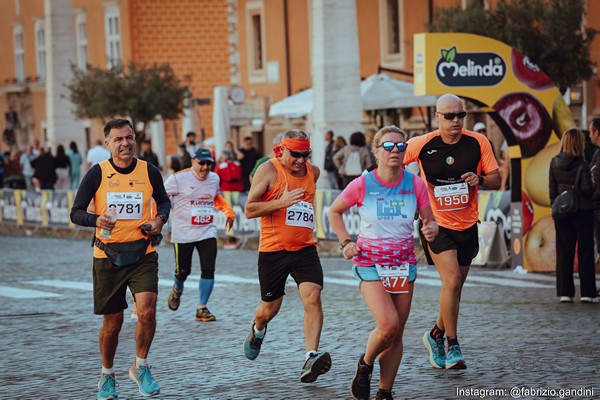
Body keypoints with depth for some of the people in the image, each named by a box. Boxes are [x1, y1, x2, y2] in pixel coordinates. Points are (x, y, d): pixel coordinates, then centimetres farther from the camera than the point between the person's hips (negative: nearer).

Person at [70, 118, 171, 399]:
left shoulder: (149, 172, 1)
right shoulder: (97, 174, -4)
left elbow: (164, 200, 19)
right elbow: (76, 212, -2)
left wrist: (160, 219, -3)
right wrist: (97, 220, -22)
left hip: (142, 254, 1)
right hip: (108, 256, 0)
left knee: (147, 310, -18)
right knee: (112, 321, 7)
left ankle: (140, 367, 5)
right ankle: (107, 376, 30)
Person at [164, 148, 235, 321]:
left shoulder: (214, 178, 7)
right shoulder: (179, 178, -9)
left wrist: (228, 211, 14)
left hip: (207, 232, 4)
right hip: (183, 233, -3)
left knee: (208, 270, -7)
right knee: (183, 271, 4)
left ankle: (202, 308, 3)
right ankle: (177, 290, 41)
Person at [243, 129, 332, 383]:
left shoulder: (313, 171, 10)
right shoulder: (268, 171, -7)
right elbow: (249, 210, -11)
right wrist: (281, 202, -21)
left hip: (305, 248, 3)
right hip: (273, 249, -3)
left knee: (313, 297, -19)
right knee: (270, 308, 9)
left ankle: (310, 359, -27)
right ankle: (257, 331, 46)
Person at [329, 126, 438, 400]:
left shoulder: (415, 184, -5)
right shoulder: (362, 185, -10)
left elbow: (430, 220, 4)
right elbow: (334, 212, 6)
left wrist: (431, 229, -19)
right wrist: (345, 242, -6)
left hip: (403, 264, 3)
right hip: (370, 262, -3)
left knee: (396, 334, 5)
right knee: (388, 325, -20)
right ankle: (365, 364, 10)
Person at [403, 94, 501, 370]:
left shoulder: (478, 143, -4)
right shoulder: (422, 144, -10)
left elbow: (496, 180, 0)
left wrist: (479, 179, -20)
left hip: (467, 225, 4)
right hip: (436, 223, -4)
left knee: (455, 287, 13)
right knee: (451, 281, -18)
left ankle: (436, 335, 36)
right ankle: (453, 347, -10)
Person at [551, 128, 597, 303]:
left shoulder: (554, 163, 0)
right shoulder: (582, 165, -14)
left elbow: (552, 189, 5)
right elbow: (587, 190, -16)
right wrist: (593, 179, 3)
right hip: (582, 210, -4)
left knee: (564, 251, 8)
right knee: (585, 251, 3)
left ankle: (564, 292, 6)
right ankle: (587, 292, 3)